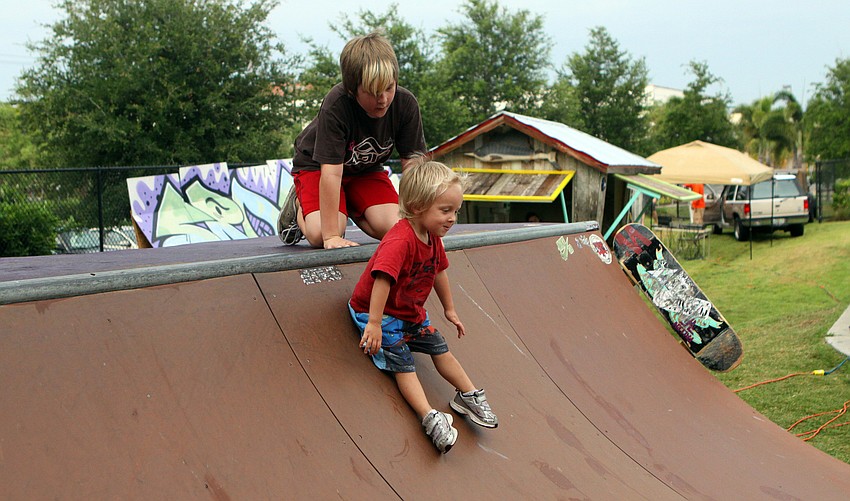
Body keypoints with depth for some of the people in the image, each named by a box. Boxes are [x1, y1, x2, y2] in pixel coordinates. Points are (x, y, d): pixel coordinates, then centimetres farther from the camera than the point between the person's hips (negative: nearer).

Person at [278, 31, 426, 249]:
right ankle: (298, 206, 9)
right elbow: (331, 172, -37)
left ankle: (351, 208, 12)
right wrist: (331, 236, -39)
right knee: (320, 235, -26)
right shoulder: (336, 106, -36)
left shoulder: (405, 104, -23)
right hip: (316, 166, -4)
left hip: (367, 169, 4)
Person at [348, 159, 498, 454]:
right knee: (402, 364, -15)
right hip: (376, 311, -9)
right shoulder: (400, 240, -34)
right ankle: (430, 418, -21)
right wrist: (374, 323, -42)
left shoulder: (433, 238, -2)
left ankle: (469, 396, 25)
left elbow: (438, 272, 13)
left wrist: (449, 310, 22)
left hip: (411, 312, 9)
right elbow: (383, 279, -40)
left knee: (440, 349, 13)